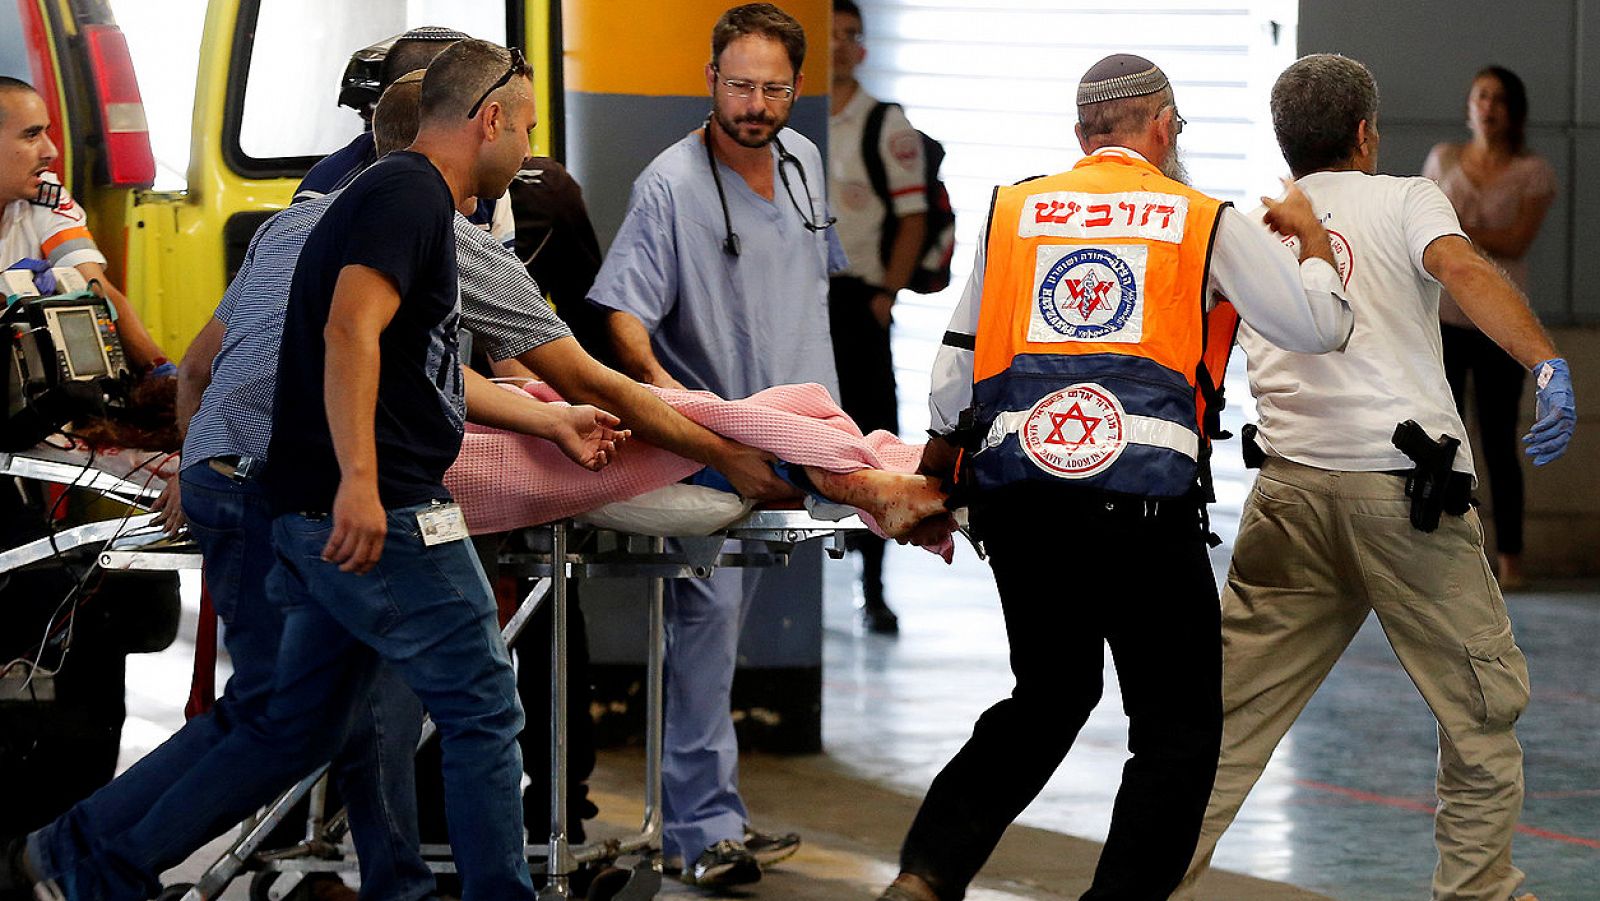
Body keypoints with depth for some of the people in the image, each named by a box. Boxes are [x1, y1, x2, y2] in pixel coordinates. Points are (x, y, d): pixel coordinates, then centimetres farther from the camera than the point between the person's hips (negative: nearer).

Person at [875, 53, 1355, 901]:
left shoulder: (1013, 210, 14)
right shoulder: (1208, 223, 6)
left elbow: (956, 370, 16)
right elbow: (1320, 326, 10)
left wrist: (929, 479, 31)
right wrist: (1310, 236, 29)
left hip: (1015, 490, 5)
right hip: (1143, 498, -5)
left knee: (1048, 697, 22)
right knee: (1179, 728, 6)